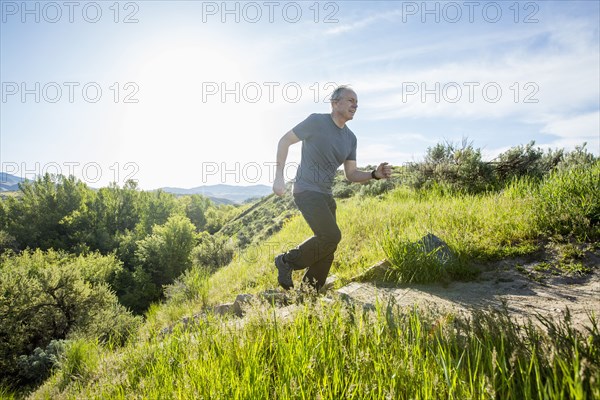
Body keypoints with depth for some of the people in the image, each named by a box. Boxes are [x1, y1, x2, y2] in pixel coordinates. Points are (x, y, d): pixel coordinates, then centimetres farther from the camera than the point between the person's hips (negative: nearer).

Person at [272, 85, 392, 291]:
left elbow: (351, 174, 10)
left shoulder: (350, 138, 9)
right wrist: (279, 176, -9)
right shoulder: (316, 121, -9)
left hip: (325, 195, 8)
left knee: (327, 246, 6)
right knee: (331, 236, -19)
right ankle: (287, 261, 0)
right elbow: (285, 141, -4)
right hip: (306, 190, -7)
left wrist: (375, 174, -8)